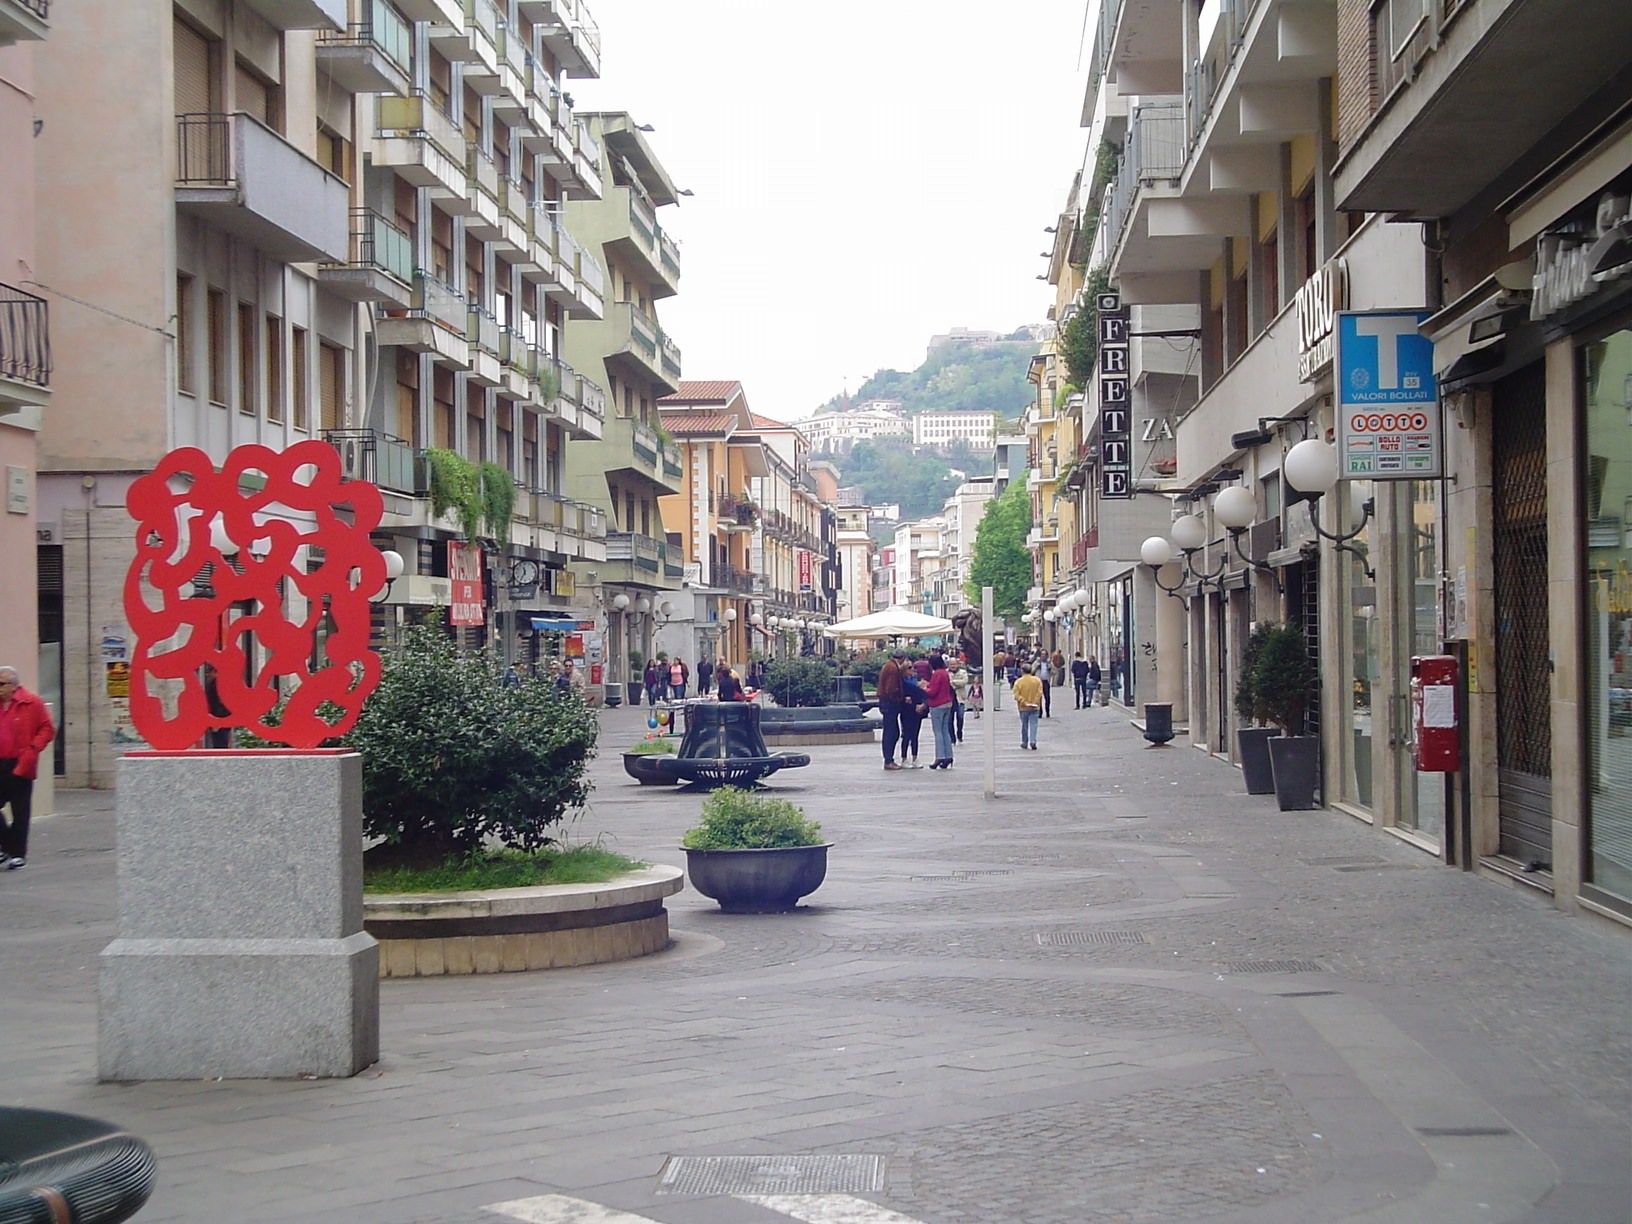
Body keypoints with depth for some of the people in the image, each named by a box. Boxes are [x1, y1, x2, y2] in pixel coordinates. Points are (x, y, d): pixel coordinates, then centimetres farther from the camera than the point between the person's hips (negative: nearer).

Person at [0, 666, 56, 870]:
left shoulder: (31, 704, -5)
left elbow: (47, 730, -3)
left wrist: (32, 750, -14)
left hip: (20, 766, -5)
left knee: (20, 812, 2)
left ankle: (18, 854, 9)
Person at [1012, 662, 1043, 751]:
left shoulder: (1018, 682, -7)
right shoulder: (1037, 680, -3)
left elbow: (1017, 695, -14)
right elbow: (1039, 693, -8)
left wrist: (1024, 702, -13)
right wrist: (1035, 702, -8)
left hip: (1023, 708, 0)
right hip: (1035, 707, 0)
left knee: (1024, 725, 12)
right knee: (1033, 724, 1)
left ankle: (1024, 743, 20)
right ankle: (1033, 741, -15)